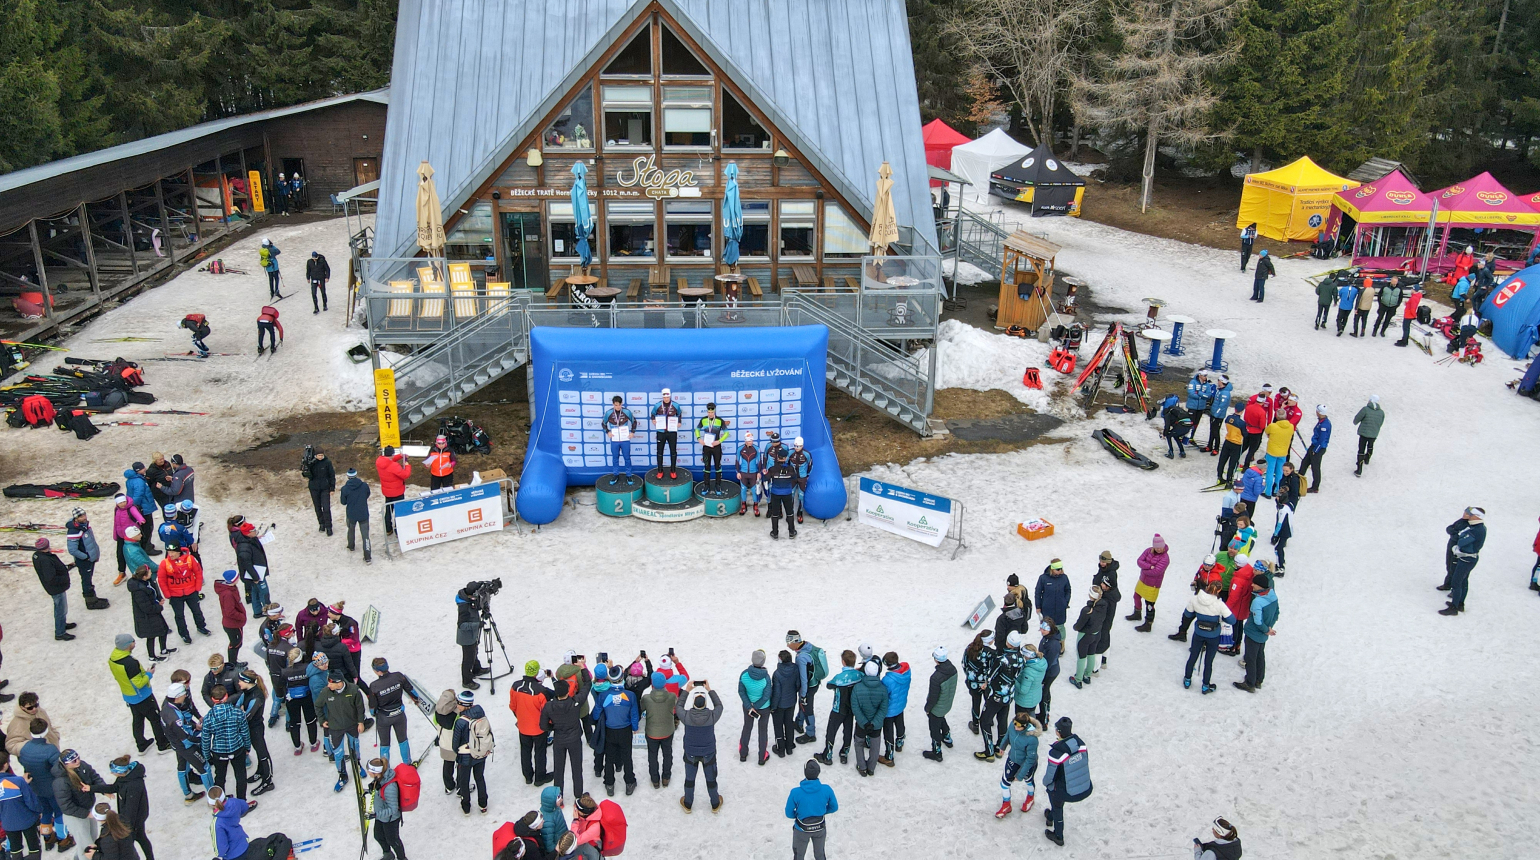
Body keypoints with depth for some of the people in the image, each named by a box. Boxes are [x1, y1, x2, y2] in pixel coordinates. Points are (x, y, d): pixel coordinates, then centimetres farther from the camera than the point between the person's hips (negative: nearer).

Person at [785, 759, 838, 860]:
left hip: (802, 830, -2)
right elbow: (834, 808, -9)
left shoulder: (795, 793, -31)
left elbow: (789, 814, -17)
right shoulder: (827, 790, -26)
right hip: (820, 828, 2)